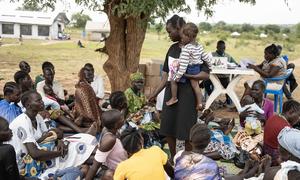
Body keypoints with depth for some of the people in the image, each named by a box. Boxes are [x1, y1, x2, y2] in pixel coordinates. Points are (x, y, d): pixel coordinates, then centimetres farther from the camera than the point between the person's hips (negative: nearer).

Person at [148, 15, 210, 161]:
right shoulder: (172, 48, 8)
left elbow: (206, 74, -16)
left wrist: (185, 75, -25)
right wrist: (155, 93, 12)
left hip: (186, 94, -7)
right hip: (171, 92, 7)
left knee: (187, 132, 2)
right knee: (168, 130, 12)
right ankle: (173, 159, 31)